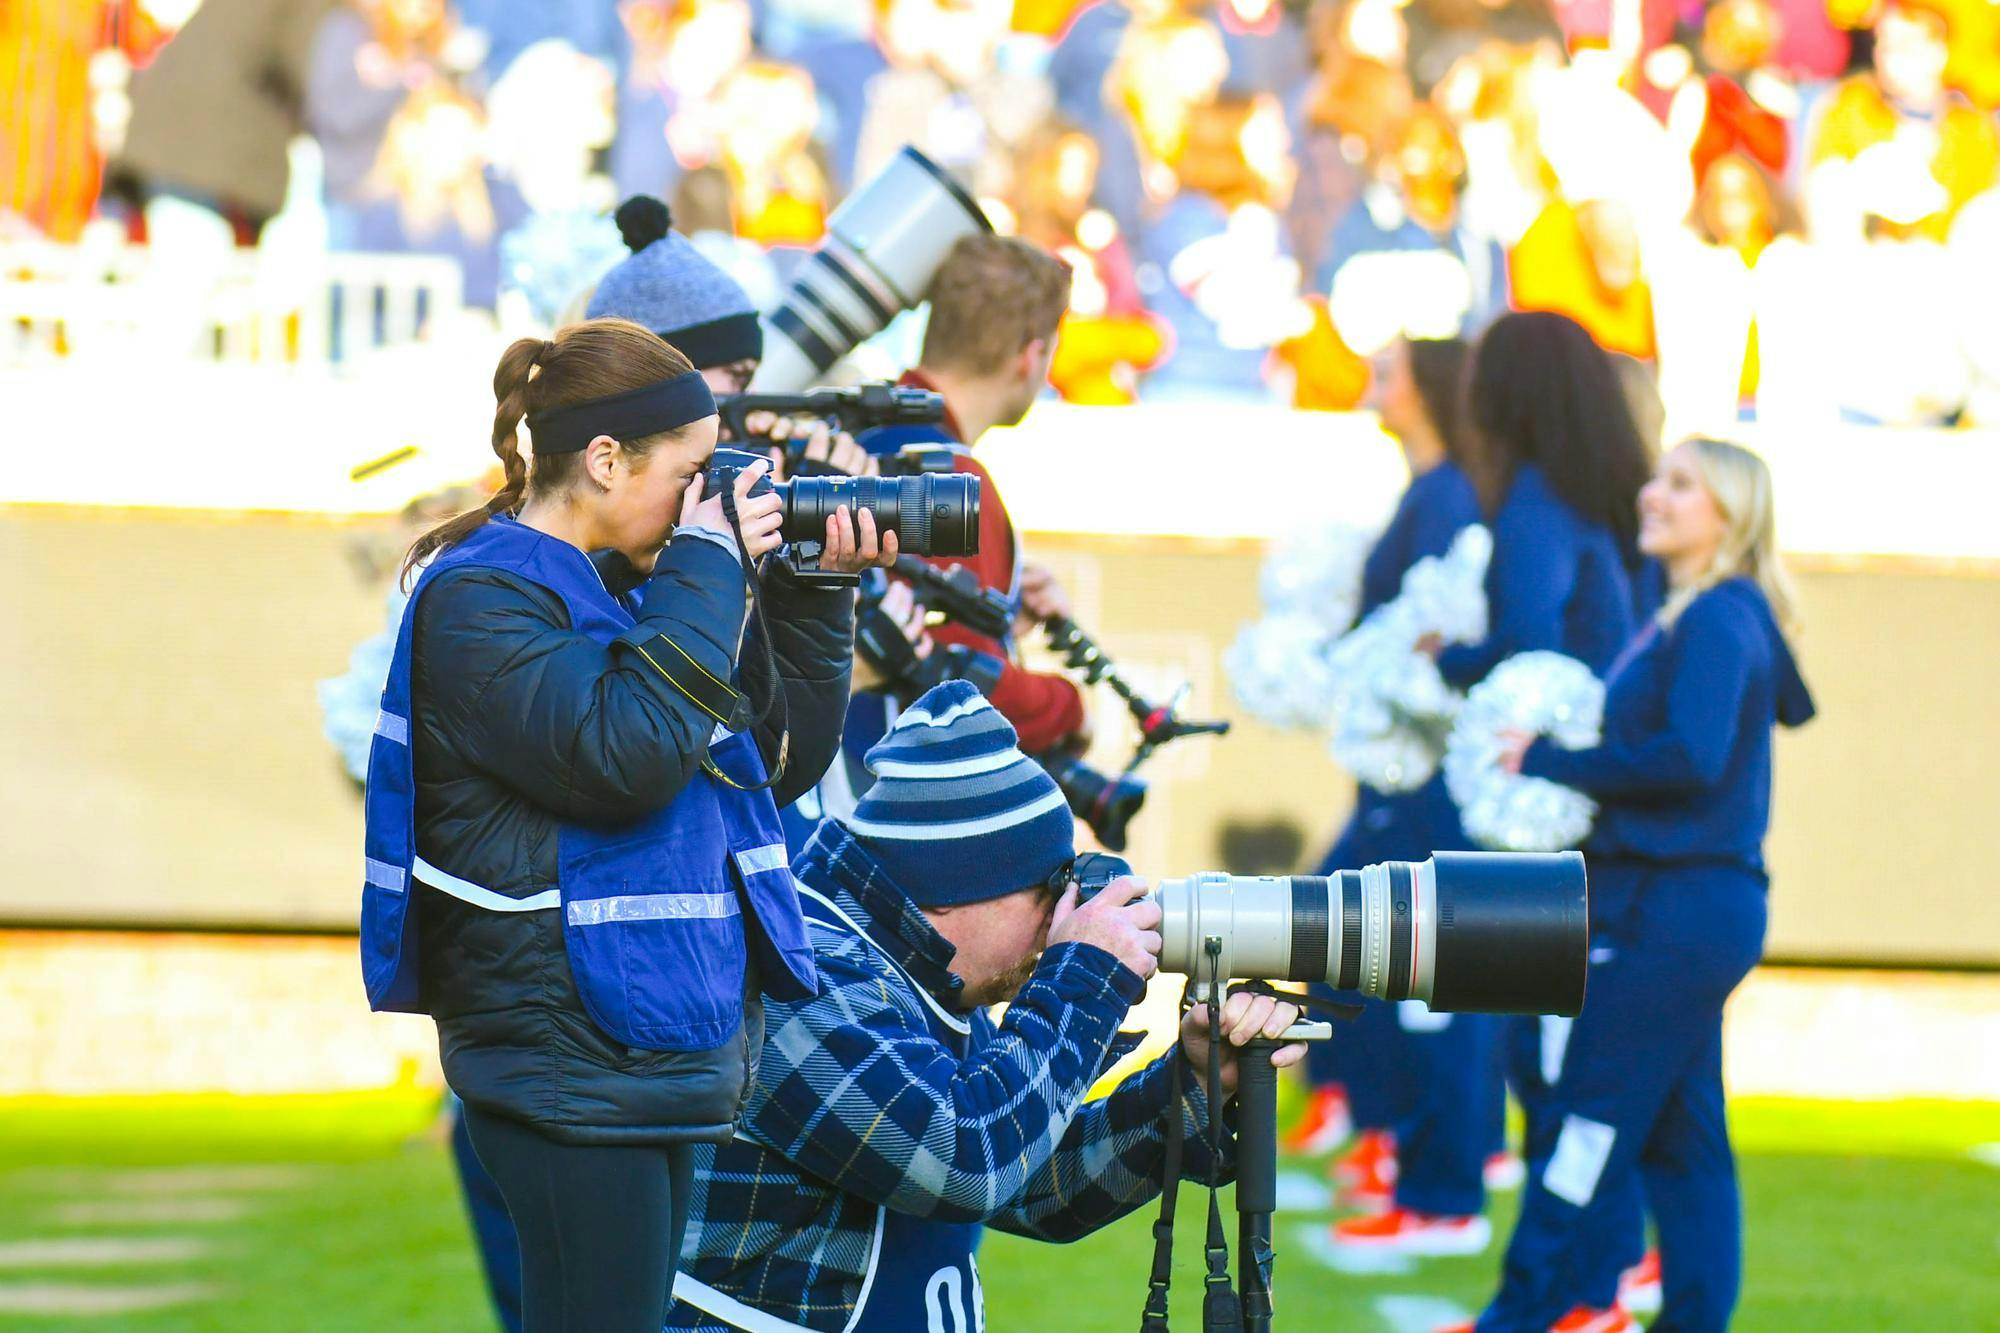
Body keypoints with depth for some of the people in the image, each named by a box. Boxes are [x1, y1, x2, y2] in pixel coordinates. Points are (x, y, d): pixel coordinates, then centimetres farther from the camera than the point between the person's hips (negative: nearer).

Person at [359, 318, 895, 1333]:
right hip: (573, 1055, -9)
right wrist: (710, 570, -18)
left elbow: (785, 757, 20)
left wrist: (815, 598, 7)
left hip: (664, 1049, 9)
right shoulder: (481, 599, -12)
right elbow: (621, 752, -27)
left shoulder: (627, 587, 15)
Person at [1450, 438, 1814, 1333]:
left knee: (1594, 1118, -5)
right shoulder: (1691, 616, 17)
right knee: (1683, 1137, 11)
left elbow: (1691, 756, -23)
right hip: (1683, 900, 10)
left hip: (1678, 906, -10)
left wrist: (1549, 764, -15)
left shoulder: (1719, 620, -13)